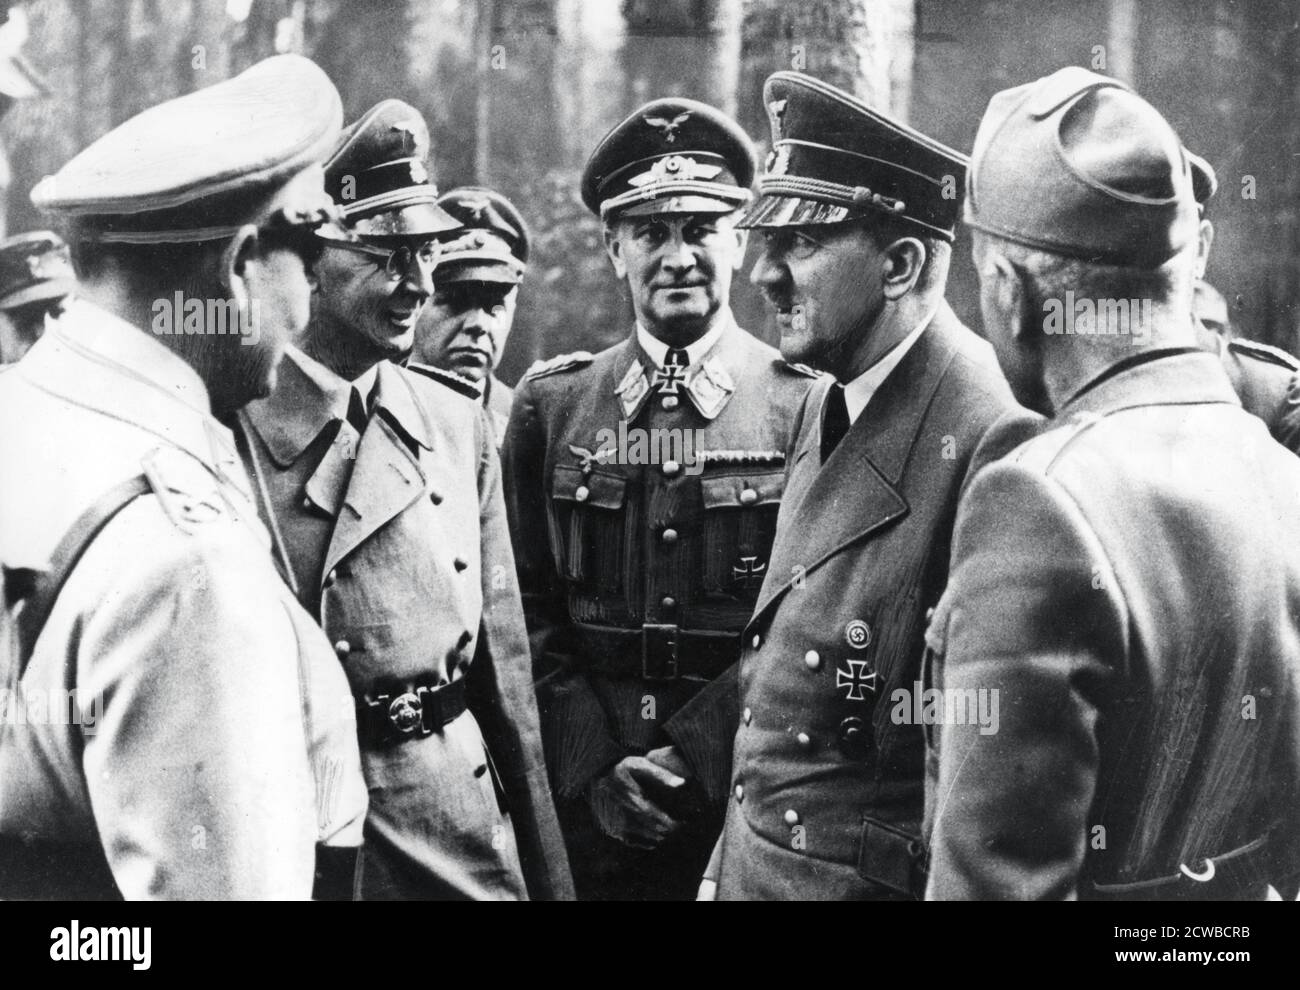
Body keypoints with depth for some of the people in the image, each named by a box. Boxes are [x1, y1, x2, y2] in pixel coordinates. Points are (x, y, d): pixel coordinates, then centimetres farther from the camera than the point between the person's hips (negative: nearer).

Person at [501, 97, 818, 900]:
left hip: (753, 814, -1)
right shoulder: (550, 406, 4)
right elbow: (529, 618, 3)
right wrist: (595, 772, -7)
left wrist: (693, 759, -14)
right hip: (582, 815, 2)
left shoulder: (811, 408, -3)